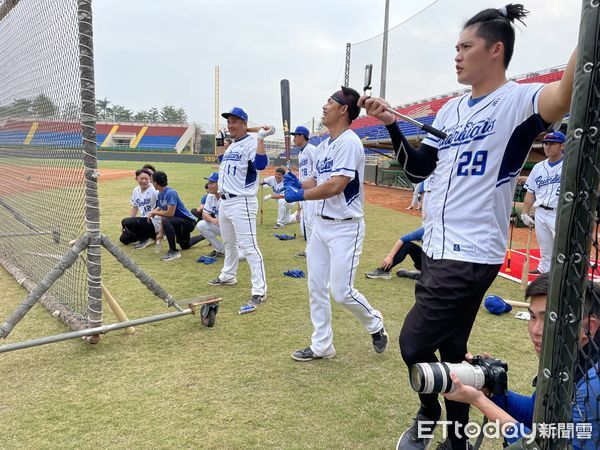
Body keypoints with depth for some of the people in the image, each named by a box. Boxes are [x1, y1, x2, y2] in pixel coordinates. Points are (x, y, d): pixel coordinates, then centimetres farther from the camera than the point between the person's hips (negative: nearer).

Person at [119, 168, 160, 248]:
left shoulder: (154, 191, -15)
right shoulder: (136, 190, 8)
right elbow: (135, 207, 19)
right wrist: (128, 222, 14)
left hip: (154, 222, -9)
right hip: (143, 221, 9)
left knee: (125, 222, -22)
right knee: (124, 238, 6)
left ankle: (144, 239, -4)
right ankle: (151, 235, 13)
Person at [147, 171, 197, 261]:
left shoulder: (170, 193, -24)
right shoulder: (160, 195, 4)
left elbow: (170, 213, -30)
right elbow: (164, 214, 7)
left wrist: (154, 212, -18)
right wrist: (161, 233, 3)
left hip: (189, 221, -10)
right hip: (181, 222, 10)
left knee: (166, 221, -36)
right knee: (185, 246, 28)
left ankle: (174, 252, -27)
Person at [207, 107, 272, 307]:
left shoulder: (251, 144, -12)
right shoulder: (231, 146, 16)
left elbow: (261, 164, -31)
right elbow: (221, 161, 34)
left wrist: (260, 137, -32)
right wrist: (220, 140, 29)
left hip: (242, 203, -10)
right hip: (224, 201, 10)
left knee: (248, 246, -14)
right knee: (229, 243, 23)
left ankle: (259, 290, -11)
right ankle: (228, 276, 41)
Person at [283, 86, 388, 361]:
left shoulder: (349, 142, -15)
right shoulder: (323, 146, 12)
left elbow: (336, 186, -24)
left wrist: (300, 196, -15)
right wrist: (297, 184, -2)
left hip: (345, 227, -9)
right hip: (321, 224, 9)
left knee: (341, 292, -8)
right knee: (316, 287, 10)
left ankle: (375, 324, 22)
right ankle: (322, 346, 24)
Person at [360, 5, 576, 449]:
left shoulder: (517, 101, -10)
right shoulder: (451, 109, 13)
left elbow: (567, 94, -32)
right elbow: (418, 168, 16)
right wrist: (392, 124, 5)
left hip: (472, 255, -7)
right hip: (437, 249, 8)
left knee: (415, 345, -3)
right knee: (449, 351, 16)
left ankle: (429, 413, 28)